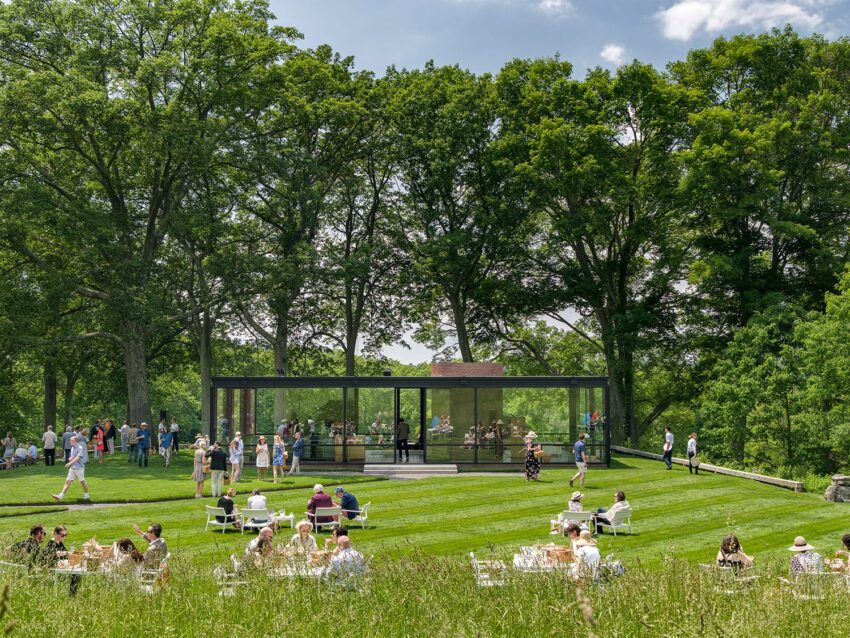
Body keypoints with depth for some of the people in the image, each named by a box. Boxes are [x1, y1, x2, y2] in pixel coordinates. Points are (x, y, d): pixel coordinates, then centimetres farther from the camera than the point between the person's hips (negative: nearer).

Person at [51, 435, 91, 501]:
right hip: (72, 468, 7)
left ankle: (87, 495, 19)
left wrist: (70, 463, -25)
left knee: (82, 481, 4)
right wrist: (70, 458, -1)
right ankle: (61, 496, -4)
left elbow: (78, 458, -20)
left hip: (79, 468, -7)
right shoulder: (72, 448, 13)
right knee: (68, 481, 1)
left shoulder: (80, 448, -12)